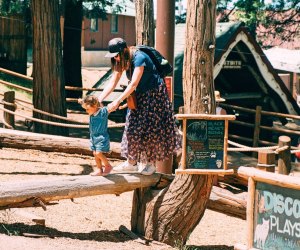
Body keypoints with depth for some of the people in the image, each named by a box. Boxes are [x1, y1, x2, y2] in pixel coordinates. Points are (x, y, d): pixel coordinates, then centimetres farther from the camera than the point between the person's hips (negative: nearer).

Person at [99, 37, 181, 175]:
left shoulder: (139, 58, -26)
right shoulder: (122, 62, -1)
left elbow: (134, 84, -31)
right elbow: (112, 82, -3)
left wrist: (117, 101, -34)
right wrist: (99, 99, -14)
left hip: (154, 93, -8)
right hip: (140, 95, 8)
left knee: (150, 127, -6)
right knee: (133, 126, 3)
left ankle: (151, 163, 3)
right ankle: (131, 162, 7)